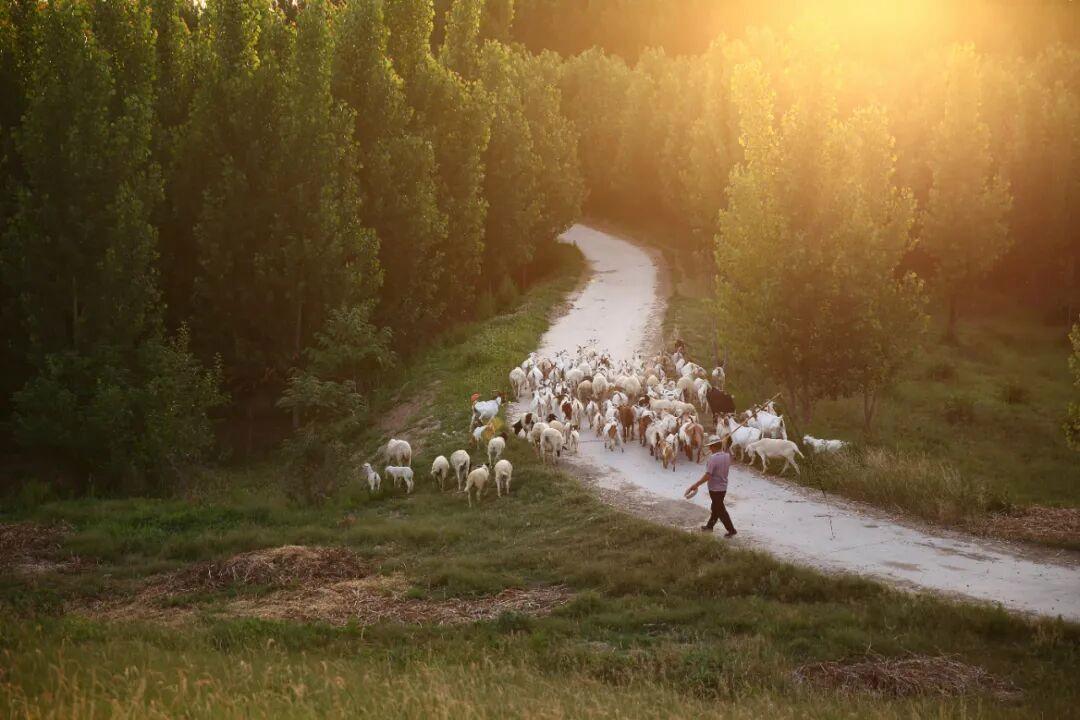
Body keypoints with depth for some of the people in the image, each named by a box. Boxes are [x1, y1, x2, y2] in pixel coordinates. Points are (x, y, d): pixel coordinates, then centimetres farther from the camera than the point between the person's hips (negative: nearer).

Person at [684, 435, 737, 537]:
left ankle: (731, 530, 11)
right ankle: (709, 526, 38)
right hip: (723, 487, 8)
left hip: (715, 488, -8)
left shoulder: (713, 458, -27)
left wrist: (695, 485, -24)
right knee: (716, 508, 22)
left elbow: (707, 476, -30)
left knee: (720, 510, 6)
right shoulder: (727, 456, -4)